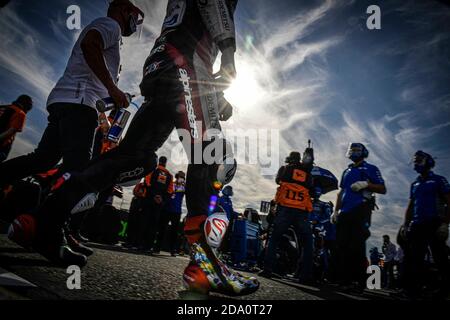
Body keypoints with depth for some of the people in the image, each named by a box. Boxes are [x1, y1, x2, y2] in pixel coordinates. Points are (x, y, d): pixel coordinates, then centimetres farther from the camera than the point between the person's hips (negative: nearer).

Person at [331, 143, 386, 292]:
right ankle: (344, 280, 5)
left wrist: (366, 184, -15)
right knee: (342, 246, 0)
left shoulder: (370, 169, 8)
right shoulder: (347, 171, 25)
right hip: (344, 213, 6)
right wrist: (336, 211, 18)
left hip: (360, 211, -6)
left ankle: (360, 281, -8)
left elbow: (383, 189, 1)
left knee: (357, 246, -12)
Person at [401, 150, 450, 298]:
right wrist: (405, 225, 11)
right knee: (414, 259, -1)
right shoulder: (415, 184, 21)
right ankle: (413, 290, 0)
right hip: (417, 226, 6)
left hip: (435, 224, -6)